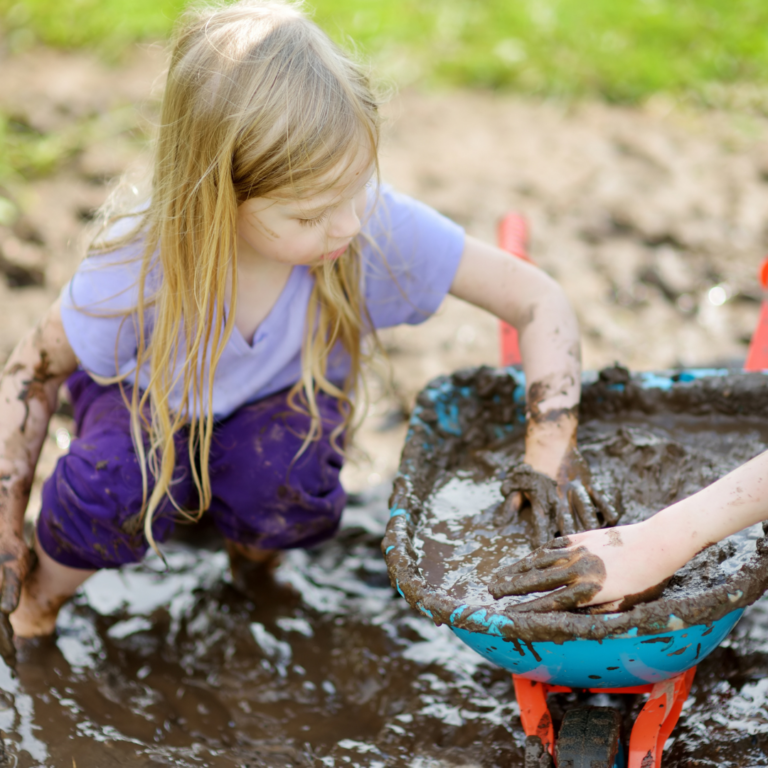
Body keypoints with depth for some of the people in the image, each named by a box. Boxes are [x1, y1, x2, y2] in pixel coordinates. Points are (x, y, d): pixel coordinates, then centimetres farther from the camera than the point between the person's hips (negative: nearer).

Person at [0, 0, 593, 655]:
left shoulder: (375, 223, -35)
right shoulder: (138, 270, -35)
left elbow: (539, 301, -27)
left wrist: (551, 460, -38)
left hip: (286, 393, 1)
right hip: (153, 395, -1)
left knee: (291, 489, -33)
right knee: (116, 484, -34)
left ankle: (253, 551, 5)